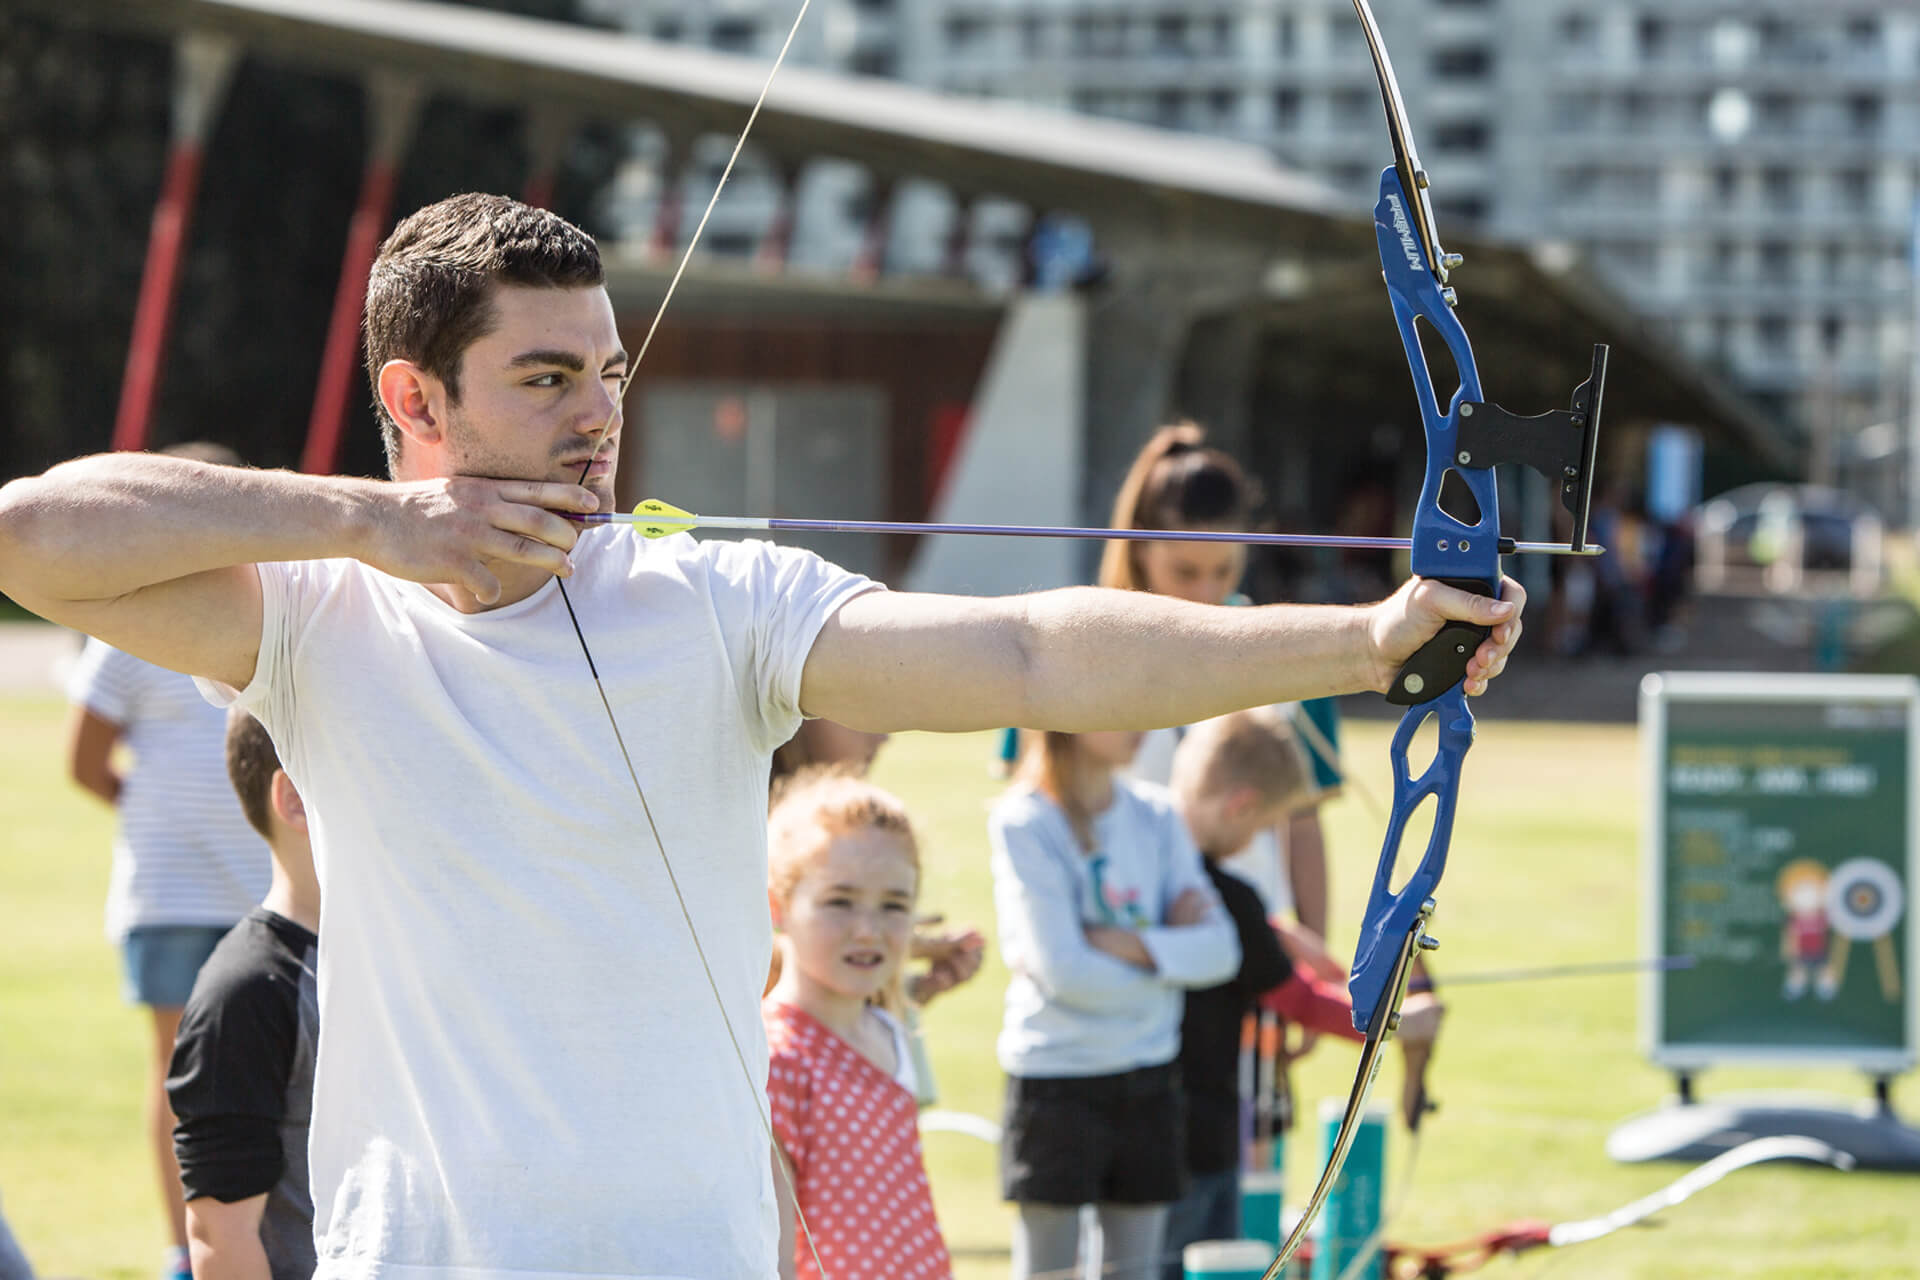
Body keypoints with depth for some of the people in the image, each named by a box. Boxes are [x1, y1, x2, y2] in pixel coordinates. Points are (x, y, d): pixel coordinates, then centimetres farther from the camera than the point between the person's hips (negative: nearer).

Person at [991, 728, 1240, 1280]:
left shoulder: (1156, 815, 6)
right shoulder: (1025, 823, -10)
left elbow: (1218, 950, -2)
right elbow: (1063, 970, -17)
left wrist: (1123, 944, -15)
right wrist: (1171, 955, -6)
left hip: (1148, 1078, 5)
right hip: (1056, 1077, -5)